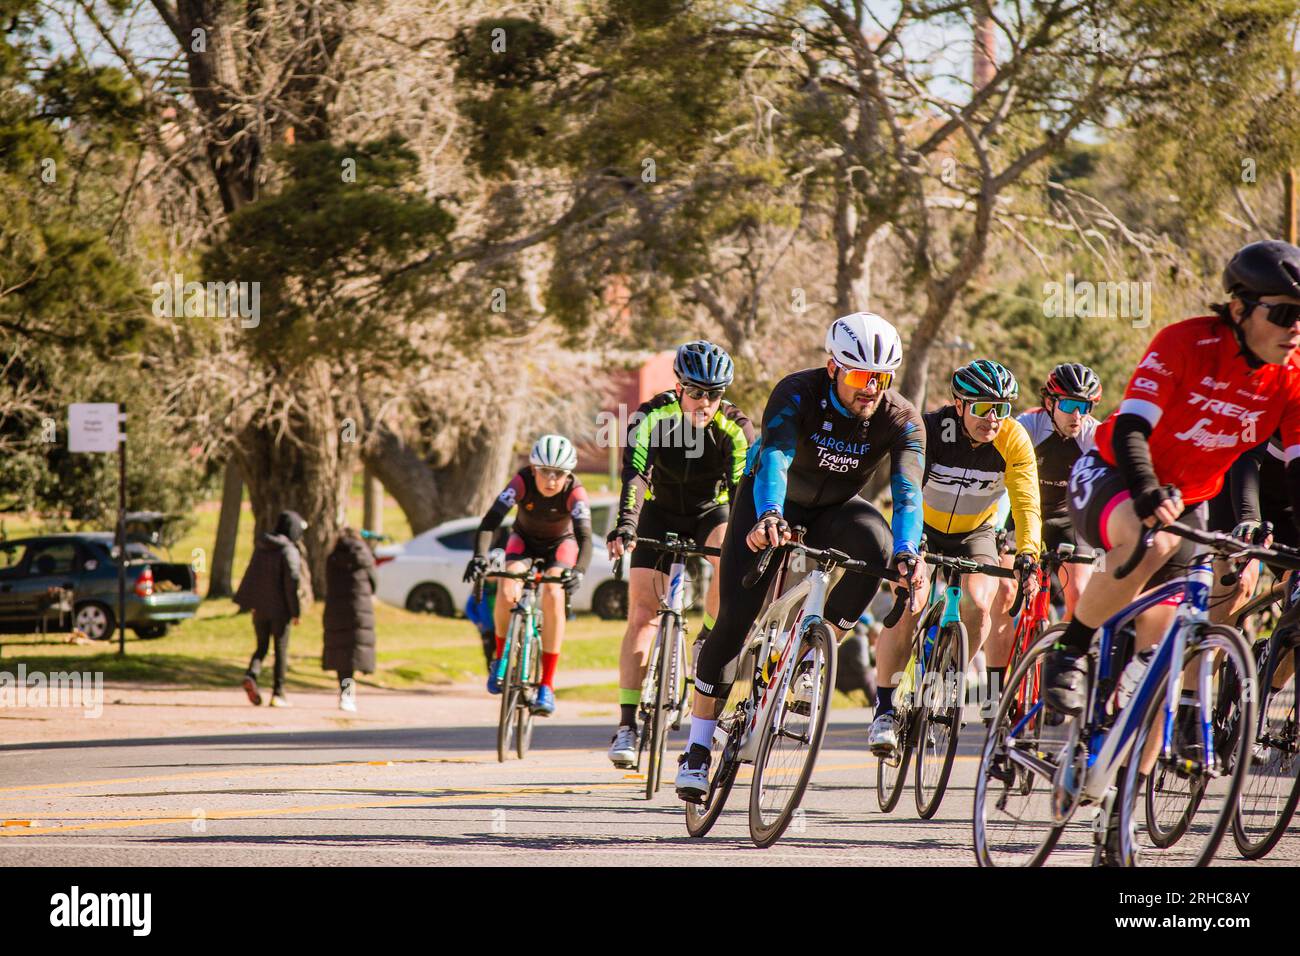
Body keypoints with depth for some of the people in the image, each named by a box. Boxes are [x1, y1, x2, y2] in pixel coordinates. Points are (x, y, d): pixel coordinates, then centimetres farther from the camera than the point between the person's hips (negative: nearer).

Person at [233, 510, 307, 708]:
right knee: (281, 650, 5)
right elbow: (292, 581, -17)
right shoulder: (288, 551, -13)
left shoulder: (261, 548, 6)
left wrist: (247, 603, 16)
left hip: (260, 608, 5)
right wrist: (296, 611, -12)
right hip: (280, 609, -5)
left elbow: (251, 575, 9)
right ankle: (278, 693, 5)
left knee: (262, 647, 13)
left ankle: (251, 675, -14)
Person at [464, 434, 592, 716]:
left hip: (560, 544, -1)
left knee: (553, 595, -28)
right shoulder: (522, 482, -31)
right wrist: (479, 556, -56)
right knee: (507, 591, -27)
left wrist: (578, 571, -60)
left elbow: (585, 537, -41)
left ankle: (547, 686, -22)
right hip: (524, 540, 1)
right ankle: (501, 657, 1)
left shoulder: (574, 492, -32)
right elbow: (491, 520, -39)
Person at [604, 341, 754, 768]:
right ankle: (626, 724, -10)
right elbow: (635, 474, -37)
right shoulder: (653, 416, -25)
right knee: (643, 612, -12)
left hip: (711, 512, 0)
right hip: (661, 512, 0)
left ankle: (710, 639, -7)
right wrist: (625, 527, -52)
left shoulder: (735, 428, -24)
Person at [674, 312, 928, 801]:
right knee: (734, 620, -14)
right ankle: (697, 751, -1)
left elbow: (908, 493, -36)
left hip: (835, 508, 2)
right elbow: (774, 458, -44)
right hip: (772, 502, -2)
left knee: (876, 545, -33)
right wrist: (768, 517, -65)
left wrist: (907, 552, -56)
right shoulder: (798, 393, -29)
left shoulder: (902, 420, -24)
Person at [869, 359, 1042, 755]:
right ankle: (884, 711, -10)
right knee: (907, 608, -21)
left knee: (978, 607, -21)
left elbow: (1026, 502, -28)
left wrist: (1028, 555, -44)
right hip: (924, 530, -2)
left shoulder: (1013, 439, -23)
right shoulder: (931, 429, -28)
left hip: (975, 533, 2)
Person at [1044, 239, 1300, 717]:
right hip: (1111, 479, -6)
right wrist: (1147, 495, -50)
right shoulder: (1186, 343, -25)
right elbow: (1130, 430, -32)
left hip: (1190, 500, 6)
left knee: (1151, 644, 3)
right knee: (1149, 543, -38)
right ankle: (1068, 654, -20)